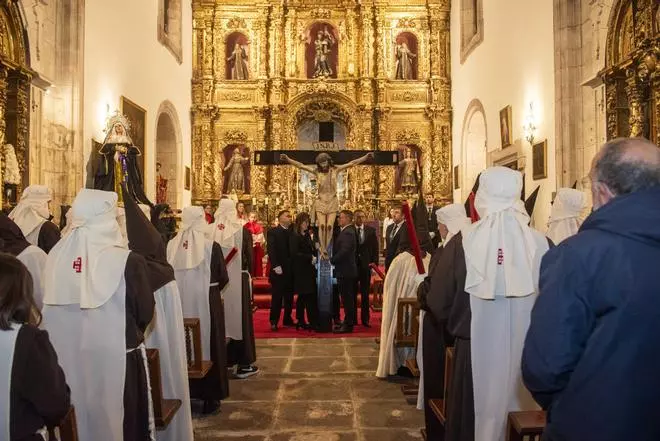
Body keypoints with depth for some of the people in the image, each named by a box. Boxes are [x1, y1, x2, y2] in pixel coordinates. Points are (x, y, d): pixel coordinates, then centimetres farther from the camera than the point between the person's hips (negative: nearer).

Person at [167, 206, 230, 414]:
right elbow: (223, 278, -9)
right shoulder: (211, 246, -14)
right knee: (208, 345, 10)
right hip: (206, 303, -3)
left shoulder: (171, 245, -7)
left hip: (180, 304, 3)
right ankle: (210, 397, 17)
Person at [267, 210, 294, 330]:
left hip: (290, 270, 5)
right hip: (279, 270, -5)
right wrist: (275, 266, -18)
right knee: (277, 297, -1)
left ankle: (287, 319, 20)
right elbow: (270, 249, -10)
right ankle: (274, 322, 7)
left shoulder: (292, 232, 12)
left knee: (289, 297, 10)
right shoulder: (273, 232, -2)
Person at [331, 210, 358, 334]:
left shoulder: (348, 232, -17)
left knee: (347, 298, -3)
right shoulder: (347, 231, 14)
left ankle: (348, 325, 3)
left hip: (345, 271, -10)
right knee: (347, 298, 15)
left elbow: (344, 251, -25)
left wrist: (332, 260, -14)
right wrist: (334, 259, 8)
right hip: (345, 270, 10)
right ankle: (347, 322, 24)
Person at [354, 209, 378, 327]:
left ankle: (365, 319, 14)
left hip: (366, 264, 1)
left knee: (365, 293, 7)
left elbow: (375, 247, 4)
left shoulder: (371, 230, 4)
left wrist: (374, 262, -4)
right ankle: (352, 319, 16)